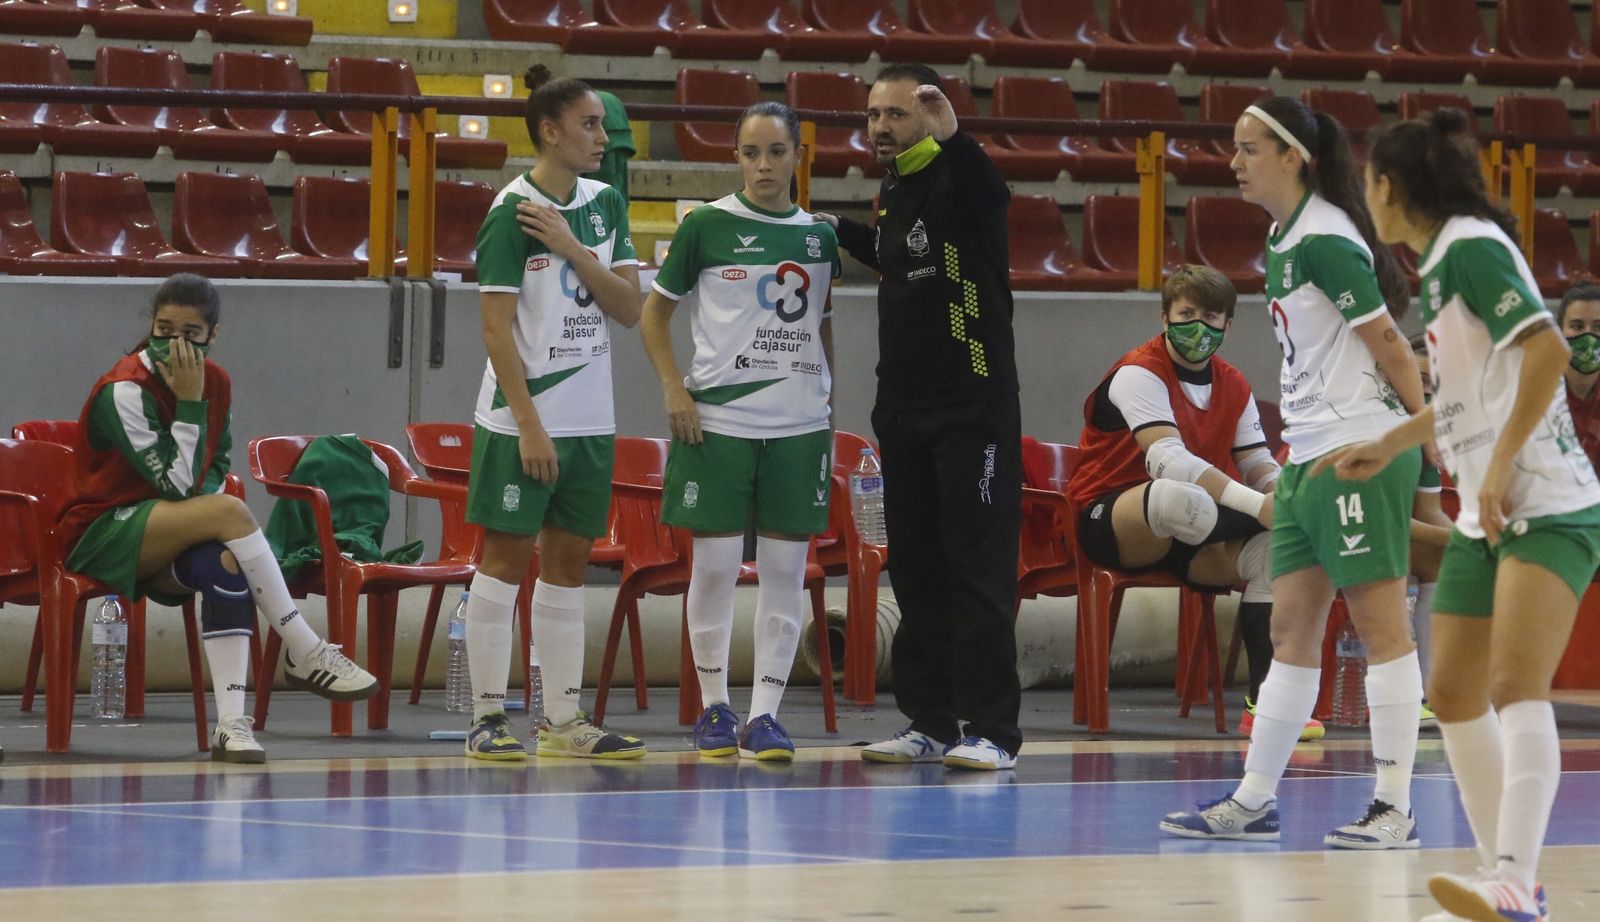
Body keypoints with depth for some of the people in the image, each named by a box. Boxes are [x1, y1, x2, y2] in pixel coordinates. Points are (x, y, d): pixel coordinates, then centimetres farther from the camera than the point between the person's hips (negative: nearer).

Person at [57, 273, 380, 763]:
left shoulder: (216, 382, 3)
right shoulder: (123, 391, -17)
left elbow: (214, 467, 16)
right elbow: (176, 484, -20)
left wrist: (207, 499, -7)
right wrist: (188, 402, -21)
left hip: (168, 539, 6)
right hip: (100, 536, -6)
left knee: (226, 562, -31)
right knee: (230, 511, -30)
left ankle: (230, 722, -37)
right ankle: (306, 655, -24)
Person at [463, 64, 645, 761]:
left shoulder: (604, 204, 9)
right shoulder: (511, 213, -11)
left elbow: (629, 307, 3)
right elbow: (496, 328, -13)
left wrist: (571, 247, -11)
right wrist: (529, 426, -16)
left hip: (590, 421, 6)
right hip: (523, 420, -6)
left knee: (569, 561, 9)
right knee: (506, 555, -3)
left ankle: (563, 721, 13)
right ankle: (486, 719, 1)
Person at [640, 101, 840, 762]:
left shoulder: (819, 236, 9)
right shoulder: (707, 226, -1)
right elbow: (654, 312, 6)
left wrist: (830, 411, 13)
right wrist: (674, 388, -6)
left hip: (798, 425, 3)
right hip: (719, 419, -3)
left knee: (786, 567, 1)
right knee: (715, 562, -2)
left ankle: (765, 713, 5)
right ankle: (713, 707, 12)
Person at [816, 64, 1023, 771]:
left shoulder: (959, 181, -10)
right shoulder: (893, 194, 12)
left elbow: (984, 190, -34)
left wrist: (950, 132, -48)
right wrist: (839, 231, 28)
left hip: (974, 412, -8)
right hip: (903, 411, 8)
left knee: (979, 572, -7)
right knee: (915, 573, 10)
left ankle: (992, 731, -6)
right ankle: (929, 722, 17)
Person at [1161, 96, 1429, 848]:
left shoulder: (1323, 241, -14)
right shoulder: (1284, 238, 16)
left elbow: (1387, 342, -13)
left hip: (1360, 450, -10)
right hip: (1308, 456, 10)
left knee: (1380, 623, -6)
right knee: (1290, 629, 10)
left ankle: (1395, 808, -4)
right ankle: (1255, 800, 14)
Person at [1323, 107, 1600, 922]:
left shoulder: (1472, 247, -11)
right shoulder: (1443, 260, 17)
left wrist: (1502, 464, -23)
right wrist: (1389, 444, 38)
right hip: (1483, 519, 10)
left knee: (1517, 685, -23)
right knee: (1455, 697, 11)